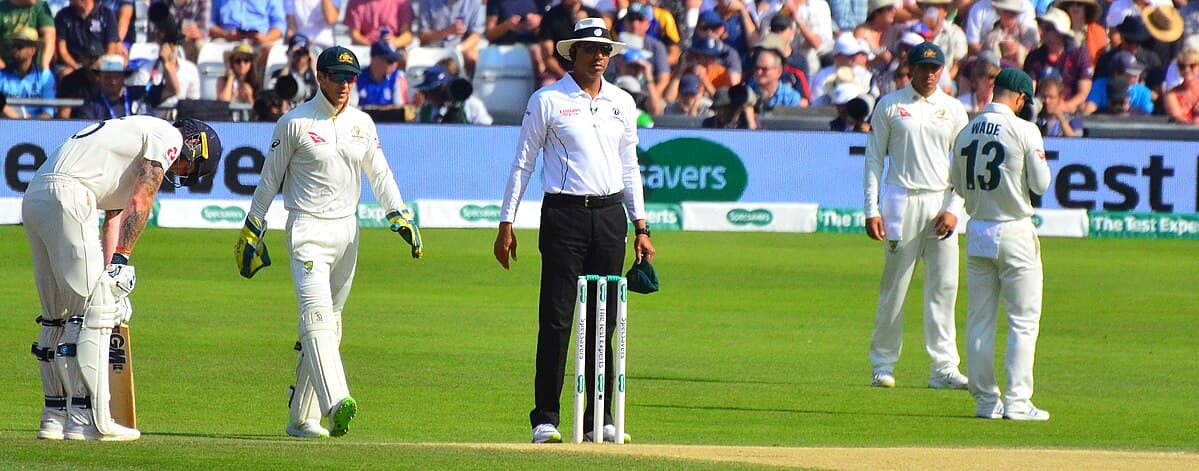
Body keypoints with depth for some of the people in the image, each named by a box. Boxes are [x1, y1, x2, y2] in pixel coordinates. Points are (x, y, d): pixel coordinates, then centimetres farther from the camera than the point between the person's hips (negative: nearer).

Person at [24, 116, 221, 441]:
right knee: (94, 307, -7)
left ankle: (56, 415, 20)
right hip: (66, 195, -10)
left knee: (58, 314, 16)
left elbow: (113, 217, 27)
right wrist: (120, 261, -5)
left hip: (33, 197, 10)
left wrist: (111, 269, 20)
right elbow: (139, 204, -6)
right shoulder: (169, 137, 3)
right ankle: (88, 420, -9)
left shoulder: (135, 136, 32)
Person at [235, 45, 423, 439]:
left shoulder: (362, 123, 11)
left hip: (346, 230, 6)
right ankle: (335, 403, -36)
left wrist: (400, 215, 0)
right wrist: (252, 231, 1)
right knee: (317, 314, -19)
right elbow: (270, 180, 1)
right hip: (308, 229, -6)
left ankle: (301, 417, 13)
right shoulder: (295, 123, -3)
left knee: (330, 322, 7)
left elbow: (379, 174, 14)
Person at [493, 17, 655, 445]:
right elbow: (523, 163, 1)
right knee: (556, 320, -7)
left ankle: (600, 418, 9)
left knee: (604, 321, 5)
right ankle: (545, 420, -4)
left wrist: (640, 226, 14)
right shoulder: (547, 101, 0)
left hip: (610, 215, 4)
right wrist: (506, 223, -3)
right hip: (564, 214, -4)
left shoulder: (622, 103, 13)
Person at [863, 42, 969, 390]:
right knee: (894, 286, -1)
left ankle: (944, 367, -2)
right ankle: (883, 364, 6)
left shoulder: (953, 110, 10)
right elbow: (874, 158, 3)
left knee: (944, 286, -2)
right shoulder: (889, 106, 4)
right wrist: (871, 210, -5)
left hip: (941, 202, 2)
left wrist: (953, 209, -4)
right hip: (902, 201, -2)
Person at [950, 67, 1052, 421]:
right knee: (1023, 320, 0)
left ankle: (985, 401, 11)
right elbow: (1040, 184, -8)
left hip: (977, 231, 5)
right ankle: (1017, 401, -5)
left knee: (979, 321, 10)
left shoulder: (966, 133, 5)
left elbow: (959, 186, 12)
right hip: (1014, 233, -5)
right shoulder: (1024, 131, -11)